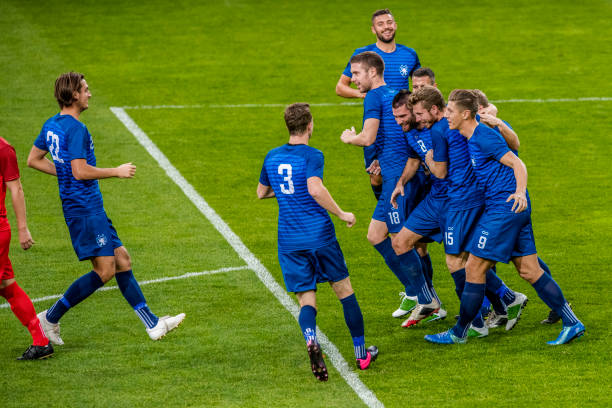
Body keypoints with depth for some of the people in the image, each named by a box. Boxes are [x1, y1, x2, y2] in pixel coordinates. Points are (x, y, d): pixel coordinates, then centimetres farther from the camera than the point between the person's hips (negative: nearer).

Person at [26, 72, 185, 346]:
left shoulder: (51, 125, 12)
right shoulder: (76, 129, -18)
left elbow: (33, 160, 19)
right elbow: (81, 172, -23)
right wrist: (117, 172, -12)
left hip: (89, 208, 11)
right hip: (85, 209, -11)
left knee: (122, 260, 9)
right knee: (105, 270, -9)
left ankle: (152, 324, 8)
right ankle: (50, 318, -2)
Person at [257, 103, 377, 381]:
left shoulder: (272, 157, 8)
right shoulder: (311, 156, -9)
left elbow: (261, 192, 20)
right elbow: (315, 189, -26)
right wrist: (342, 214, -15)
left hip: (289, 242, 4)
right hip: (320, 237, -4)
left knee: (306, 300, 3)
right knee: (344, 290, 14)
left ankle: (310, 340, -29)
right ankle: (361, 353, 21)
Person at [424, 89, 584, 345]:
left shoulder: (484, 137, -14)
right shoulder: (472, 138, 13)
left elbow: (517, 164, -16)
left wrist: (520, 192, -34)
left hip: (505, 207, -10)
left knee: (474, 268, -4)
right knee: (529, 270, 8)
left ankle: (459, 333, 4)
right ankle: (571, 323, 7)